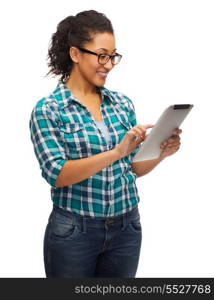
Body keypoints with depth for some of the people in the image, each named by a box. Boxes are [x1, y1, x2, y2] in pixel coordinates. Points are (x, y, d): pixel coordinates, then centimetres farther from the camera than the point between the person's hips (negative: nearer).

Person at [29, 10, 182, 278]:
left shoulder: (123, 103, 4)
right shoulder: (48, 110, -9)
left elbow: (133, 168, 9)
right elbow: (57, 174, -19)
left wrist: (161, 153, -11)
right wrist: (116, 151, -28)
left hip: (126, 228, 4)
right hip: (73, 232, -4)